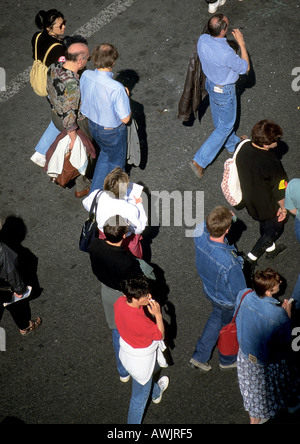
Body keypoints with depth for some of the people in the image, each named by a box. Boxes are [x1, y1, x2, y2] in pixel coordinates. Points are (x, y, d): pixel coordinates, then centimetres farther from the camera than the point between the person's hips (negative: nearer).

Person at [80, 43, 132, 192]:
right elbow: (125, 118, -26)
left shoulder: (85, 76, -18)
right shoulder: (117, 89, -37)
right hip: (112, 132, -6)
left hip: (93, 125, 6)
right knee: (116, 162, 24)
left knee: (105, 154, 33)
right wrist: (126, 96, -11)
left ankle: (95, 191, 44)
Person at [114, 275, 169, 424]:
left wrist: (146, 302, -9)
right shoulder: (140, 322, -43)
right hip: (141, 362, -8)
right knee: (140, 397, 19)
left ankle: (156, 393, 72)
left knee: (147, 377, 40)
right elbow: (160, 335, -24)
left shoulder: (120, 302, -23)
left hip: (127, 351, 8)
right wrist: (158, 315, -27)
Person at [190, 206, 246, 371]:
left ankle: (199, 356, 49)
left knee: (216, 318, 34)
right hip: (228, 302, -5)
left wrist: (223, 217, -15)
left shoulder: (200, 236, -29)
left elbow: (204, 226, -1)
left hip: (210, 292, 5)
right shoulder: (230, 263, -44)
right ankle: (227, 360, 55)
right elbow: (239, 292, -27)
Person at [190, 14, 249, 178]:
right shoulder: (226, 53, -38)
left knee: (220, 120, 29)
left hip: (210, 83, 8)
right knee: (225, 126, 11)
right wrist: (241, 43, -15)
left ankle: (232, 143, 58)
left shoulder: (202, 39, -17)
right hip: (224, 91, -8)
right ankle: (199, 161, 11)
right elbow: (245, 68, -19)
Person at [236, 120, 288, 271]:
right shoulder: (272, 164, -39)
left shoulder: (244, 148, -21)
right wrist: (283, 208, -4)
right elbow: (280, 192, -24)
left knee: (264, 225, 34)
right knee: (275, 229, 25)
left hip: (249, 201, 6)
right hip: (267, 206, -6)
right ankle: (251, 257, 30)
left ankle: (271, 249, 60)